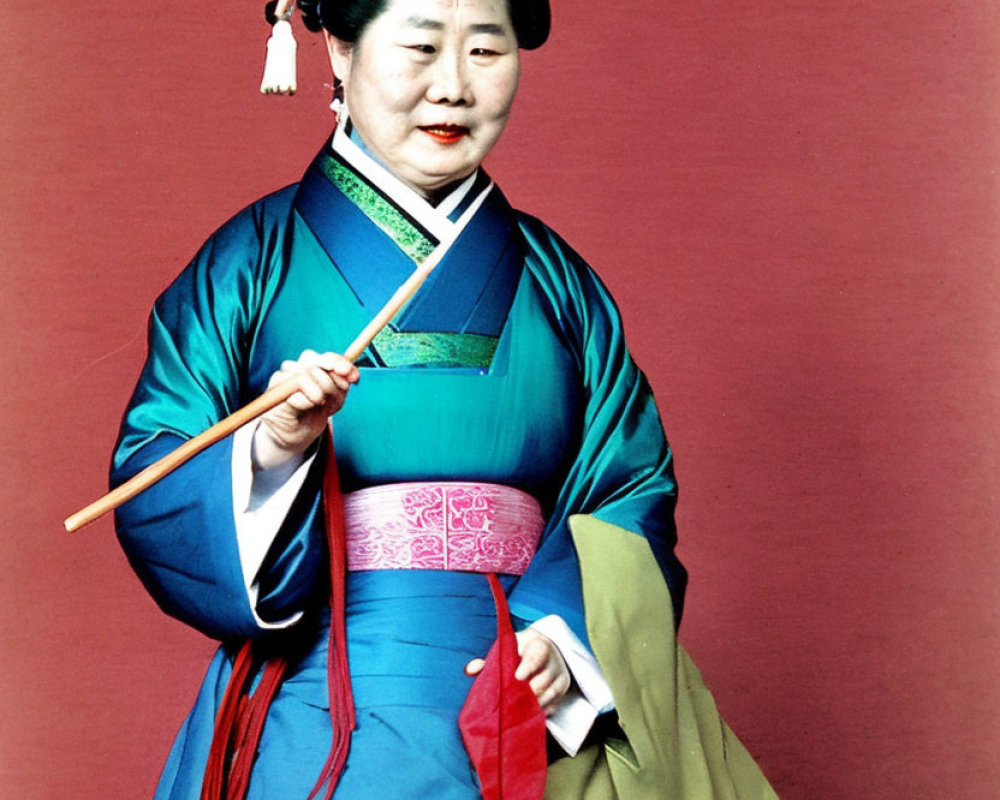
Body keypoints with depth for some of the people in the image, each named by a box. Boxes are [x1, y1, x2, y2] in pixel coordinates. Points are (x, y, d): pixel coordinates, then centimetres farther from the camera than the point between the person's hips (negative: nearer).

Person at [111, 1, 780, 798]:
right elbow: (146, 483, -4)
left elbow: (634, 496, 6)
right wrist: (267, 451, -23)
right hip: (315, 724, -2)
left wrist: (570, 636, -11)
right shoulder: (254, 260, 1)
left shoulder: (556, 280, 10)